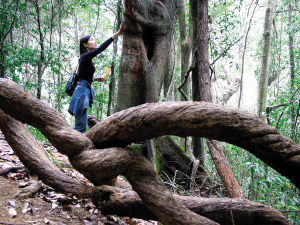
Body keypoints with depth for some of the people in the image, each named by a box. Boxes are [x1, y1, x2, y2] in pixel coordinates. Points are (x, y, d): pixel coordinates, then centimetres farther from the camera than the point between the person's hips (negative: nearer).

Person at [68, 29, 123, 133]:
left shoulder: (85, 58, 18)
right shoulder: (86, 56, -10)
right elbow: (101, 48, -21)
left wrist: (96, 79, 16)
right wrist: (117, 34, -23)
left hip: (84, 91, 10)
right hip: (82, 92, -10)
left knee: (81, 125, 11)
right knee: (81, 125, -10)